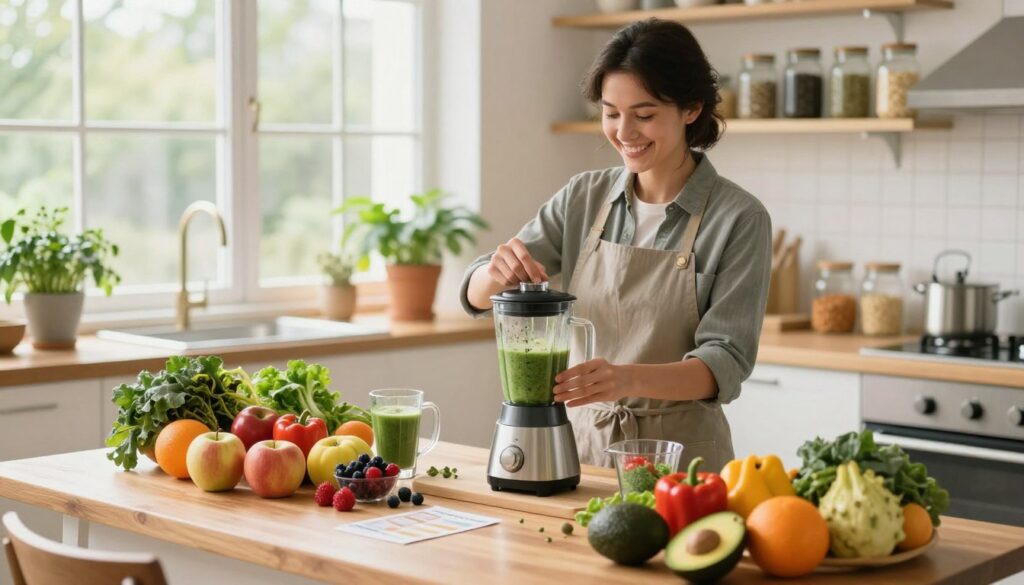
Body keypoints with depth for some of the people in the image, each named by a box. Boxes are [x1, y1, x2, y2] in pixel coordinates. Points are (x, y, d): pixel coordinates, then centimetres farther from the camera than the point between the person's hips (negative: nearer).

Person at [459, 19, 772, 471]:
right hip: (582, 440, 3)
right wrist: (498, 274, -23)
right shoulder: (583, 198, 1)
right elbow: (477, 295, 1)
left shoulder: (738, 218, -12)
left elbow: (726, 362, -16)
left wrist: (629, 378, -35)